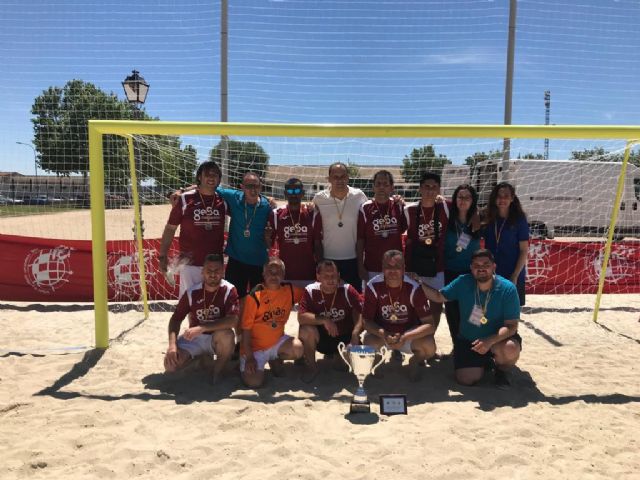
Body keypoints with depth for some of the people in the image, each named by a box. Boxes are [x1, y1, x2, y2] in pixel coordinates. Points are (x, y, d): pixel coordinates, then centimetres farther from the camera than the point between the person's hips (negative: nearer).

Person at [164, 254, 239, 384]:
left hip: (217, 338, -3)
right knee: (170, 364, -20)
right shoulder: (192, 292, -7)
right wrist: (172, 344, -19)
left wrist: (201, 328, -34)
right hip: (194, 338, 3)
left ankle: (218, 372, -10)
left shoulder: (229, 290, -16)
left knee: (226, 334, -38)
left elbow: (233, 320, -28)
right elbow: (176, 319, -2)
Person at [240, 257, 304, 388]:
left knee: (297, 349, -24)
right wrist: (249, 357, -15)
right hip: (255, 347, -4)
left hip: (277, 342, 4)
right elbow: (246, 328, -13)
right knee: (254, 382, -19)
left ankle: (275, 359, 9)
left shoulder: (289, 290, -5)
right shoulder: (255, 295, -16)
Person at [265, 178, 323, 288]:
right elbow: (269, 245, 5)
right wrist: (267, 238, -17)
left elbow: (318, 245, 3)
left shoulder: (313, 215, -1)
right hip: (284, 273, 0)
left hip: (308, 272, 0)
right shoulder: (276, 215, -2)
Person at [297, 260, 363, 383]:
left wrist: (355, 333, -33)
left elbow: (361, 314, -17)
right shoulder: (310, 291, -14)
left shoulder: (347, 290, -15)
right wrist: (324, 320, -34)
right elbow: (301, 317, -23)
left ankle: (339, 359, 14)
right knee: (306, 329, -29)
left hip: (345, 338, 1)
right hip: (321, 338, 0)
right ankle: (311, 366, -4)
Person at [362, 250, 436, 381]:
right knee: (369, 343, -32)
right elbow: (367, 321, -14)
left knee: (429, 347, -29)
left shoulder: (413, 288, -21)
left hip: (410, 332, 0)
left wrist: (405, 337, -37)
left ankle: (416, 360, 10)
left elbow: (430, 324, -22)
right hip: (382, 332, 0)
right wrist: (384, 335, -34)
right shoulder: (373, 286, -19)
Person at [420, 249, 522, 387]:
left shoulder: (507, 289, -20)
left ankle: (501, 370, 4)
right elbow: (438, 296, 0)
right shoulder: (463, 283, -11)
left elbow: (511, 326, -21)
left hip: (498, 338, -2)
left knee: (510, 350, -35)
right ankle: (485, 362, 23)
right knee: (466, 379, -13)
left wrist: (489, 341, -38)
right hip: (467, 340, 2)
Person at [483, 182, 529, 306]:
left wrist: (515, 276, -13)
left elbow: (524, 250, -6)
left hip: (512, 276, -3)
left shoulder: (519, 220, -5)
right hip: (491, 275, 3)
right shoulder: (489, 219, 4)